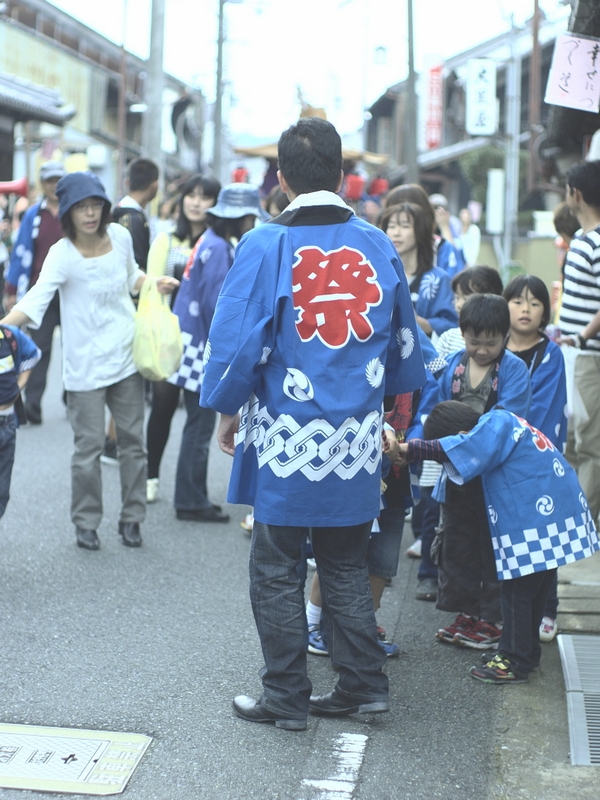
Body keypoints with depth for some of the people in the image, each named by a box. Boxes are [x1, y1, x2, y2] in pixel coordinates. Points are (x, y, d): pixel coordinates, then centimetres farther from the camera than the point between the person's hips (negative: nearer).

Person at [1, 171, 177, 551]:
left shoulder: (121, 236, -1)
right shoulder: (62, 255, -16)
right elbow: (35, 301, -30)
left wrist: (156, 284, 2)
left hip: (127, 358, 5)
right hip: (86, 367, -5)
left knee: (133, 441, 12)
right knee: (89, 448, 0)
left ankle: (132, 518, 27)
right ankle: (86, 523, 18)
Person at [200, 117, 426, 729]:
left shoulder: (266, 246, -12)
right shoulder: (378, 247, 2)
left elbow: (237, 341, -12)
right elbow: (404, 342, 12)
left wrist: (227, 412, 4)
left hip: (286, 438, -4)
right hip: (357, 441, 4)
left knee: (277, 572, 8)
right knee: (347, 567, 18)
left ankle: (285, 699, 17)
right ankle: (362, 685, 23)